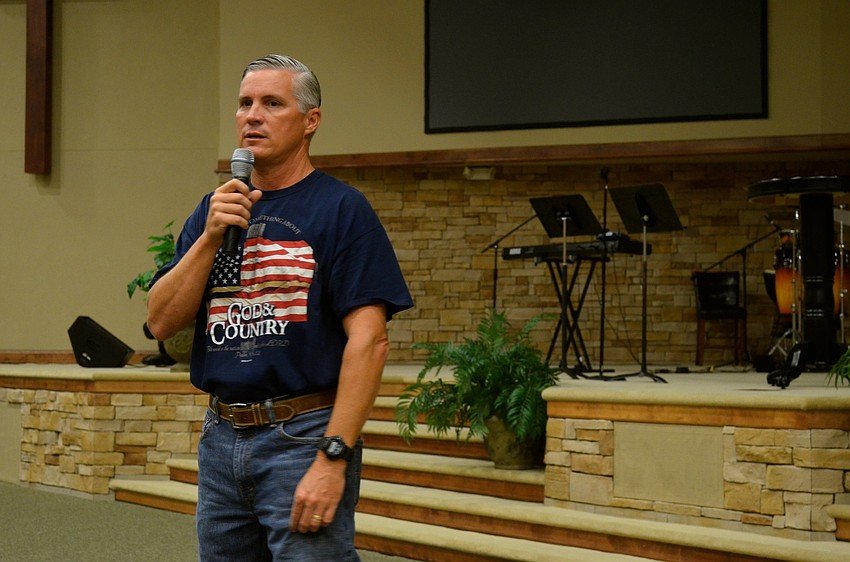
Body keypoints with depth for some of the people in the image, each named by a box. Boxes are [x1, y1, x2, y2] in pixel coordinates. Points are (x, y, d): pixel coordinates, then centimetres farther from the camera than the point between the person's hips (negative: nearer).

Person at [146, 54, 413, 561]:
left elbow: (369, 340, -14)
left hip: (304, 439, -6)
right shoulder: (215, 210, 12)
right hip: (221, 438, 6)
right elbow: (162, 322, 4)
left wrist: (334, 458, -21)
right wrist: (212, 237, -10)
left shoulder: (342, 209, -6)